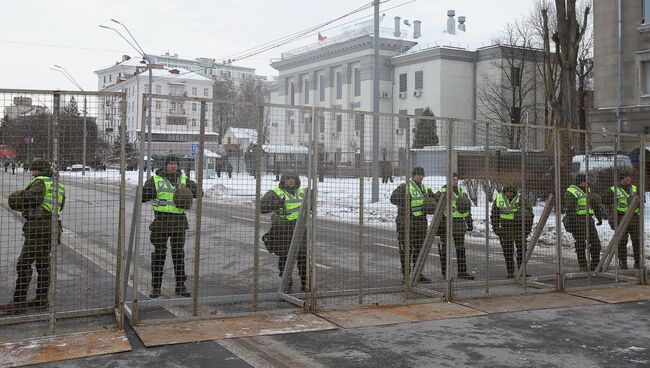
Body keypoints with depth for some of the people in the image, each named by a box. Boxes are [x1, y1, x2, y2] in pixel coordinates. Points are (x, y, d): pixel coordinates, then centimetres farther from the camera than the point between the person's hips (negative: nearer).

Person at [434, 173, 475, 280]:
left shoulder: (462, 191, 12)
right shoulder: (442, 192, -6)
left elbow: (467, 208, 18)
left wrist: (470, 222, 13)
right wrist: (438, 225, -12)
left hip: (459, 223, 5)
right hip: (446, 222, -5)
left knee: (461, 248, 6)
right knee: (445, 249, 1)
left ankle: (462, 272, 12)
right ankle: (445, 273, 8)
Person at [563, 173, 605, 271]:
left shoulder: (587, 191, 17)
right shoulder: (571, 192, -10)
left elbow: (595, 204, 25)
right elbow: (569, 209, -17)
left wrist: (599, 217, 22)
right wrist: (571, 223, -22)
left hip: (588, 219, 8)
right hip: (578, 220, -8)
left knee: (595, 242, 6)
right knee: (581, 244, -7)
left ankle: (595, 264, 16)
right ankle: (583, 266, 1)